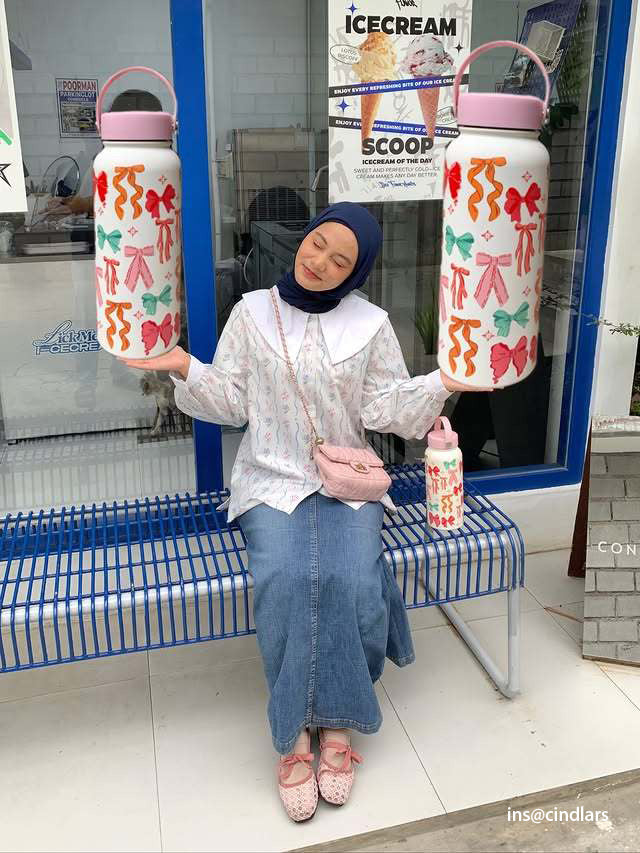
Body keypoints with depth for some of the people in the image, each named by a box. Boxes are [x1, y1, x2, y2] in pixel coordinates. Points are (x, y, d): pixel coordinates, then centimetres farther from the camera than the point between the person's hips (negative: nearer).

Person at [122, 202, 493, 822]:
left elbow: (385, 408, 2)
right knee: (284, 579, -27)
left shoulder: (370, 324, 3)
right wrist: (185, 369, -11)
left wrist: (442, 383, -12)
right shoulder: (253, 312, 3)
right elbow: (231, 403, 4)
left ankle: (337, 723, -4)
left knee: (352, 581, -26)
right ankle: (293, 732, -10)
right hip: (271, 480, 0)